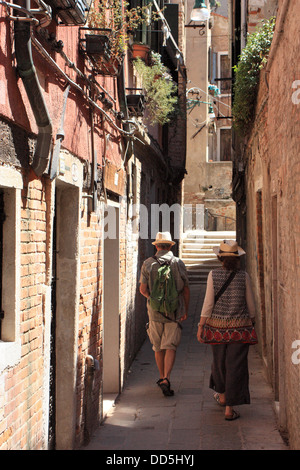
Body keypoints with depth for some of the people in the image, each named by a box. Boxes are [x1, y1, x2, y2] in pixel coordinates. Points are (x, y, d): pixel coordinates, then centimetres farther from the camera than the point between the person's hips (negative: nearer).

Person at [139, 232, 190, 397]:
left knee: (158, 347, 15)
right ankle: (166, 380, -16)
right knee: (170, 347, -2)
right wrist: (186, 310, 12)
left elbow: (143, 289, -2)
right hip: (174, 311, -1)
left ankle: (162, 378, 27)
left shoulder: (148, 263, -2)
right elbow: (186, 289, 1)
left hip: (155, 310, 1)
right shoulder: (178, 263, -2)